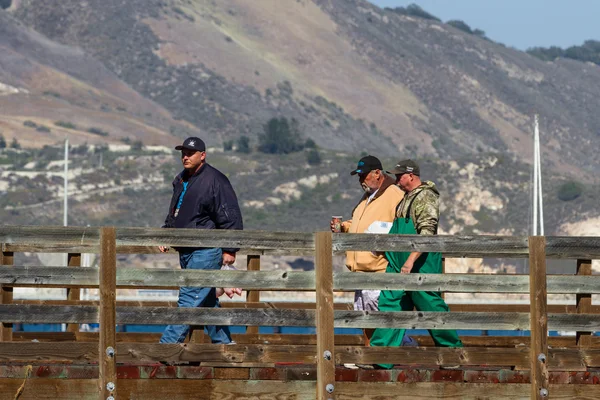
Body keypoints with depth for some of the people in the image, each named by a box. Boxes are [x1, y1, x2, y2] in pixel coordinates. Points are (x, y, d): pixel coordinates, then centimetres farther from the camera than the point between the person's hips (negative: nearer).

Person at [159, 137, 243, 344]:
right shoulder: (180, 180, 15)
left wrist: (229, 250, -15)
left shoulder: (215, 181, -11)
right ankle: (223, 341, 21)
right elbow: (173, 214, 28)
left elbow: (231, 218, -12)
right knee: (207, 302, 13)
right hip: (186, 252, 9)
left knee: (189, 298, -12)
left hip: (206, 252, -9)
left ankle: (168, 344, -17)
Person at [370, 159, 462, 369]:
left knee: (431, 306, -2)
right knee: (390, 304, 2)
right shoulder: (407, 198, 19)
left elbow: (427, 233, -22)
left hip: (421, 264, -9)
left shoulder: (425, 197, -12)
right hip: (399, 265, 9)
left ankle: (454, 350, 12)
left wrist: (411, 260, -28)